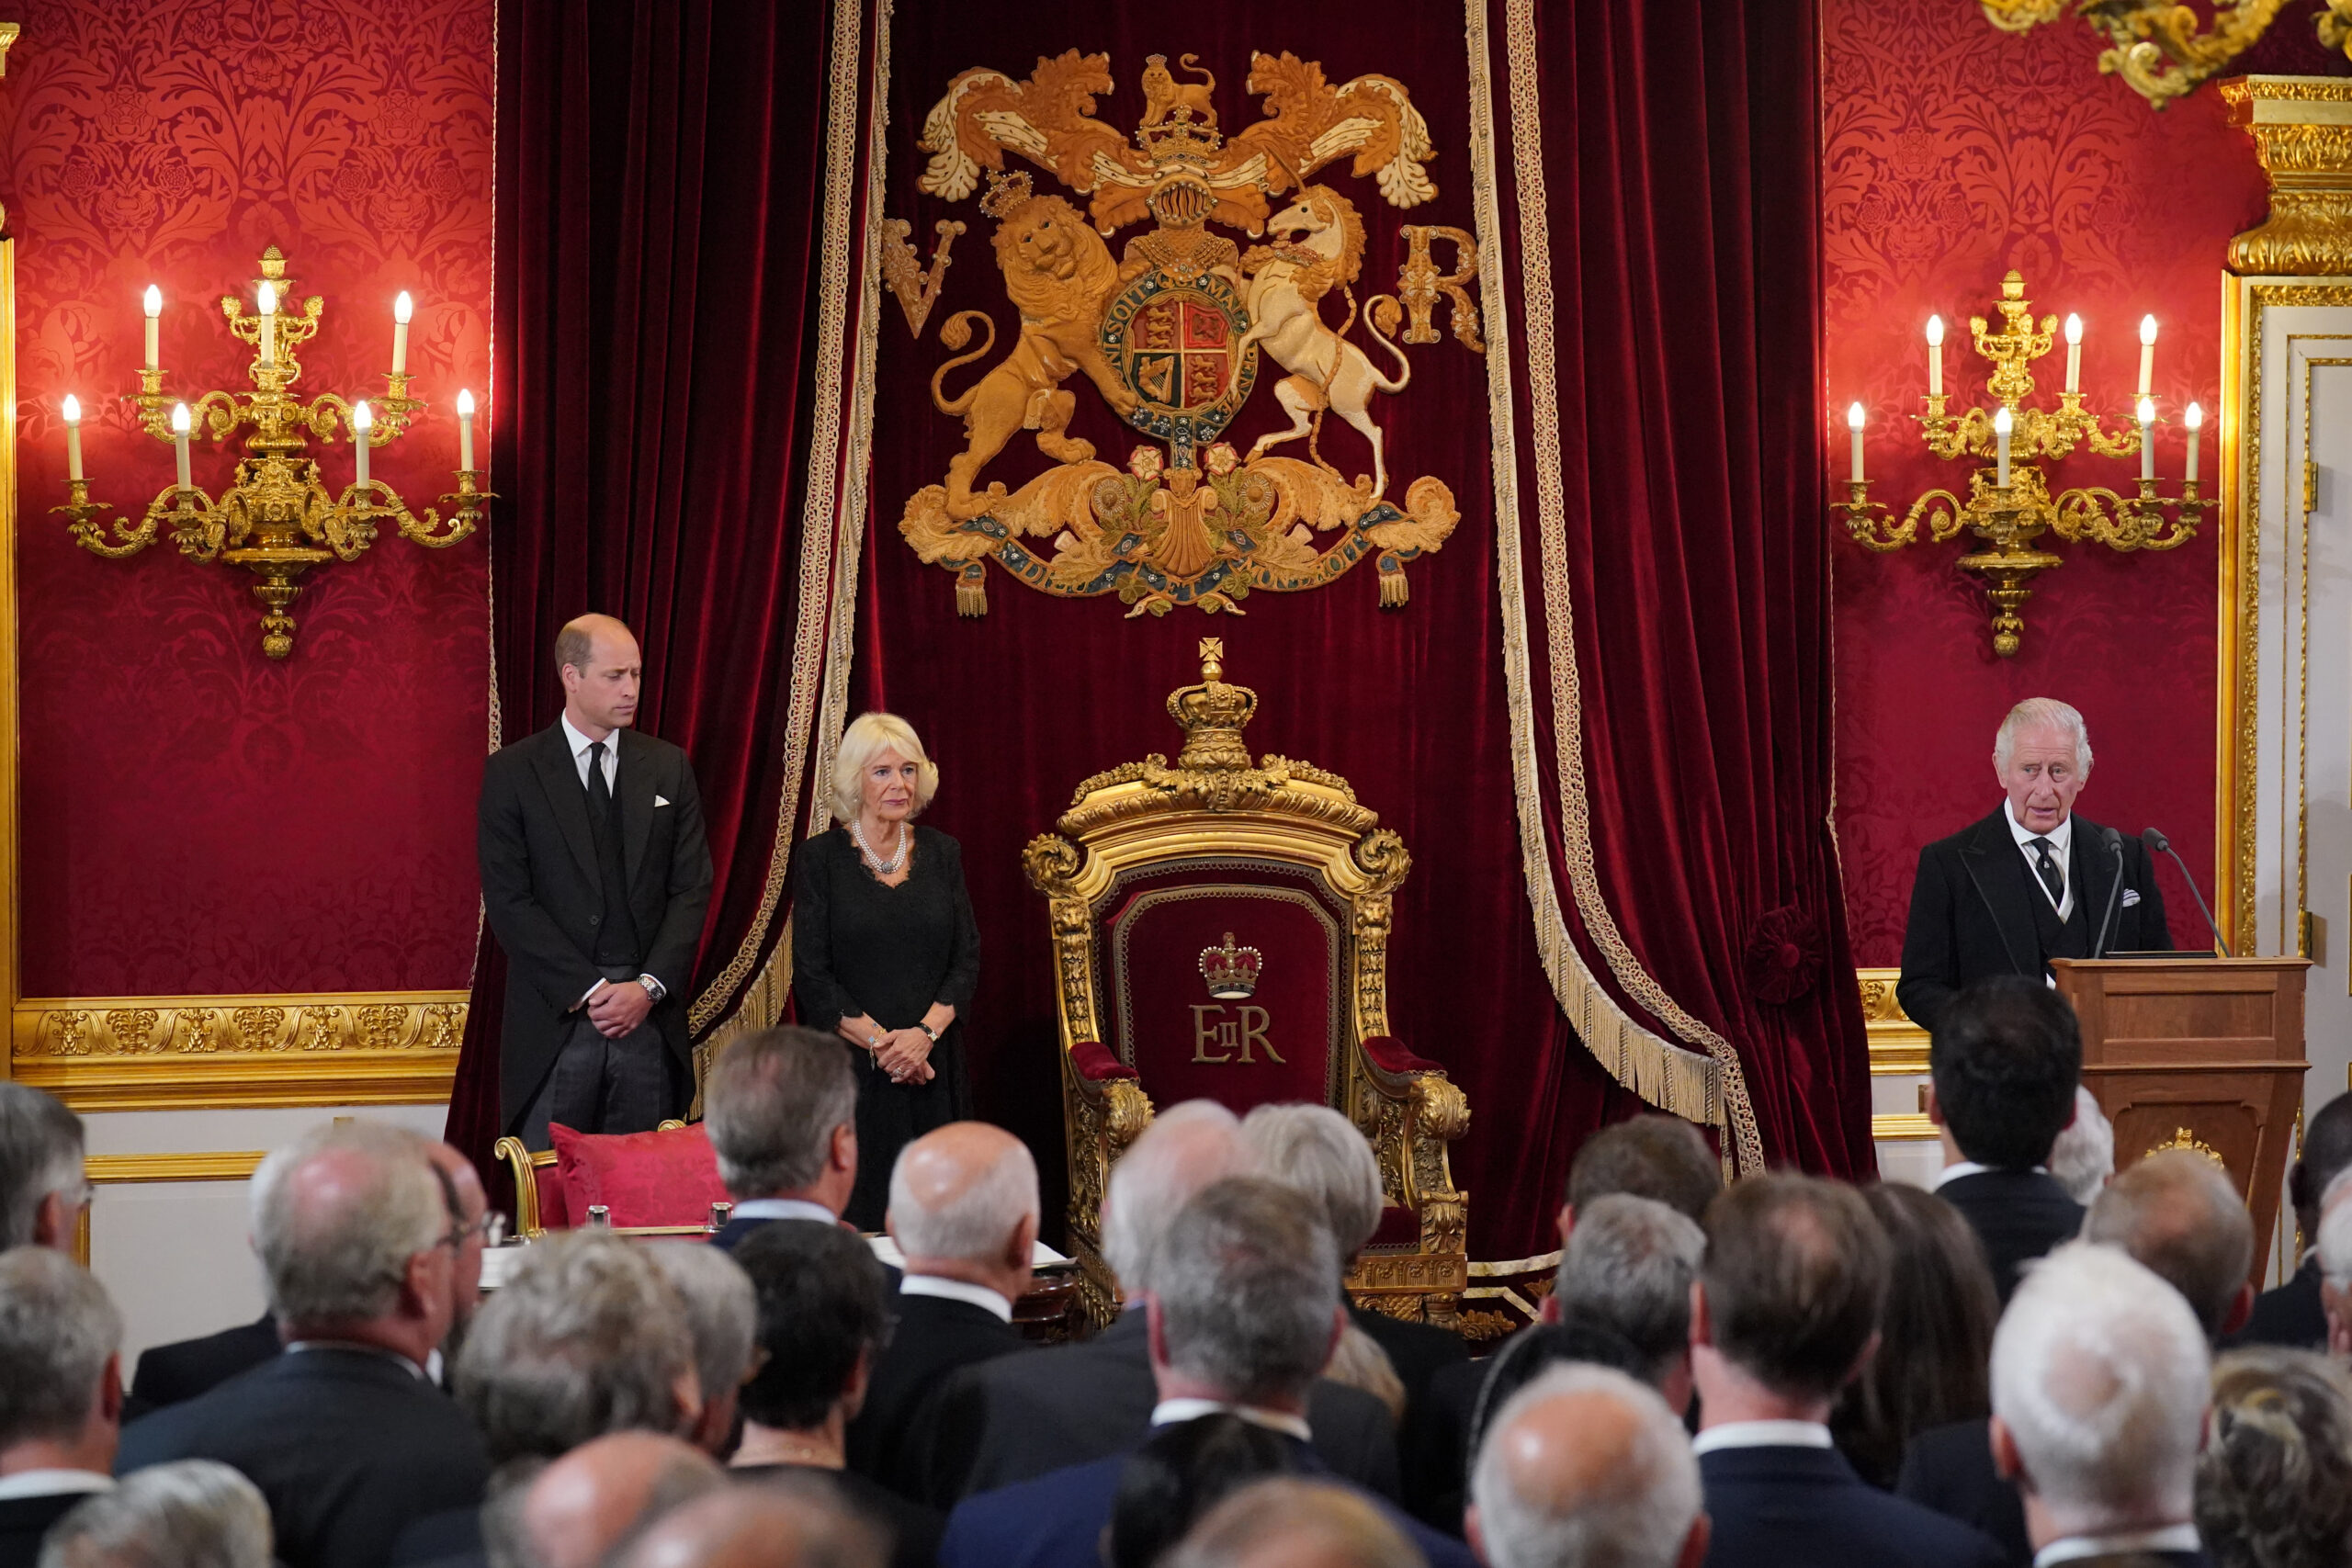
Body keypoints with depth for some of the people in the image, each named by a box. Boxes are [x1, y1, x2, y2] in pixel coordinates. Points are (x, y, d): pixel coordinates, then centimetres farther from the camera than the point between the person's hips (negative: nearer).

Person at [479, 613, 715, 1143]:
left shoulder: (668, 769, 11)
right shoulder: (513, 774, 1)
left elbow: (692, 889, 7)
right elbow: (509, 901, -4)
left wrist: (649, 987, -7)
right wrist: (590, 991, -11)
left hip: (649, 1017, 2)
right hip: (555, 1018, -2)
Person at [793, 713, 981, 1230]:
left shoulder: (942, 854, 10)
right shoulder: (820, 858, 1)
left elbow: (968, 961, 6)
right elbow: (812, 975, -4)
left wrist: (924, 1033, -11)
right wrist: (879, 1042, -14)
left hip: (933, 1066, 3)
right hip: (850, 1069, -3)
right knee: (856, 1211, -7)